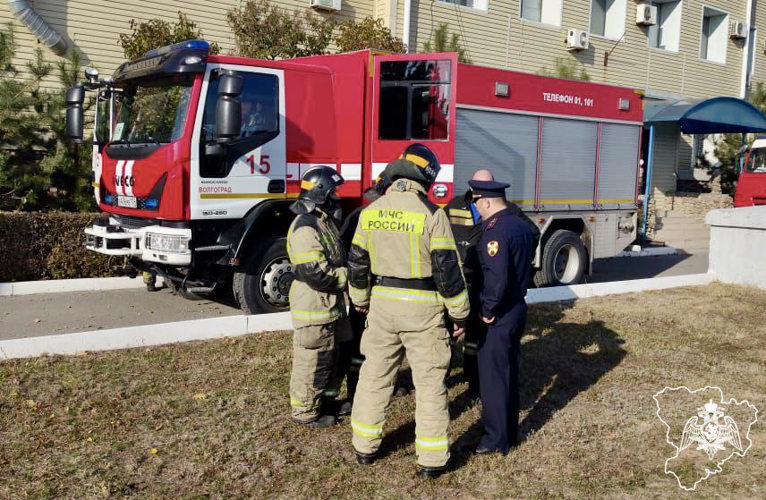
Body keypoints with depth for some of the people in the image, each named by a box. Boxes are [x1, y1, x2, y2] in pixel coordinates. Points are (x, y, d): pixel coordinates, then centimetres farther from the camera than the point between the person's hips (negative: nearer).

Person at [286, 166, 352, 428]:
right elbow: (314, 272, -27)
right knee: (313, 360, 2)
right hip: (314, 306, -10)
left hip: (331, 303, 10)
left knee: (337, 355, 20)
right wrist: (349, 277, -18)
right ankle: (306, 411, 17)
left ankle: (326, 400, 36)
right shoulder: (305, 227, -20)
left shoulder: (325, 221, 13)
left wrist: (351, 272, 7)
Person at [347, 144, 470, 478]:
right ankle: (432, 461, 15)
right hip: (422, 309, -4)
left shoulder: (370, 212, 2)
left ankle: (364, 447, 28)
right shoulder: (431, 214, -13)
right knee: (429, 382, 7)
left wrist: (361, 301, 23)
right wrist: (459, 313, -3)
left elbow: (357, 264, 8)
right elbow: (447, 269, -13)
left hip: (382, 305, 4)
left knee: (374, 376, 16)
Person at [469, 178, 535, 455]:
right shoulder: (522, 226, 9)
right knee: (509, 372, 18)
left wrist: (488, 310, -18)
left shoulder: (495, 230, -21)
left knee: (493, 377, 2)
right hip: (518, 307, 9)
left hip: (499, 317, -9)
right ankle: (510, 432, 29)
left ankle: (496, 439, 11)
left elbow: (496, 277, -28)